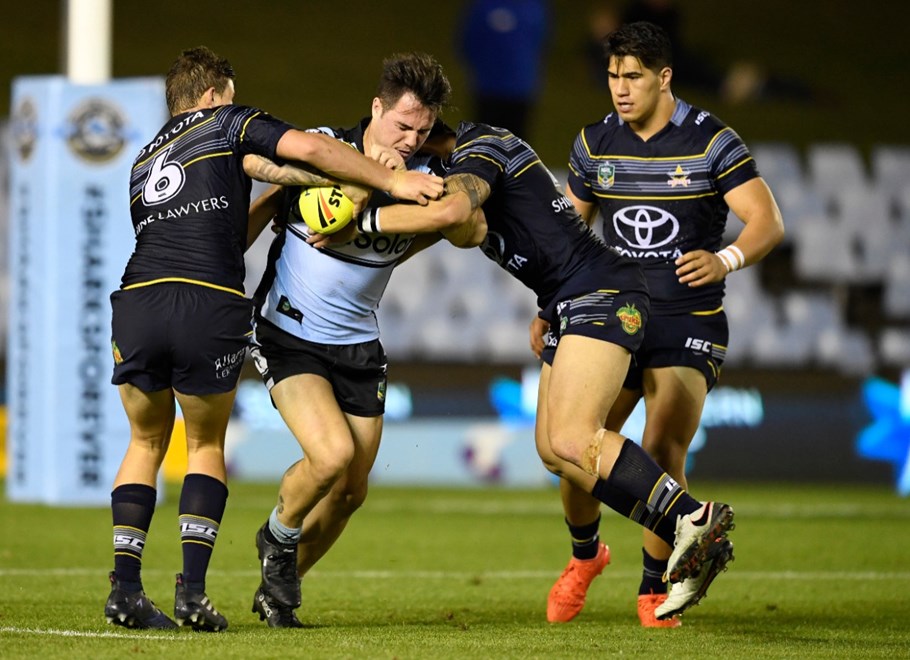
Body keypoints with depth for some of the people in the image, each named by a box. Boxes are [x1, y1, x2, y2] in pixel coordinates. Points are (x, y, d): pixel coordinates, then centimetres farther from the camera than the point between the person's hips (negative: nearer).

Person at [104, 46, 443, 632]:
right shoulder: (228, 123, 15)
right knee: (207, 446, 16)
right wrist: (391, 180, 4)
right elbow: (308, 149, 0)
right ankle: (192, 591, 3)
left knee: (147, 443, 22)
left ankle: (125, 588, 8)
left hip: (139, 299, 4)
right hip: (211, 308, -4)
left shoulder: (144, 160, 30)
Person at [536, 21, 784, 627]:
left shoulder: (712, 141, -8)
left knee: (662, 453, -17)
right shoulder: (595, 144, 5)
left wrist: (726, 260, -33)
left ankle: (655, 588, 3)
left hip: (690, 324, -3)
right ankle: (585, 554, 28)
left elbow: (769, 222, -13)